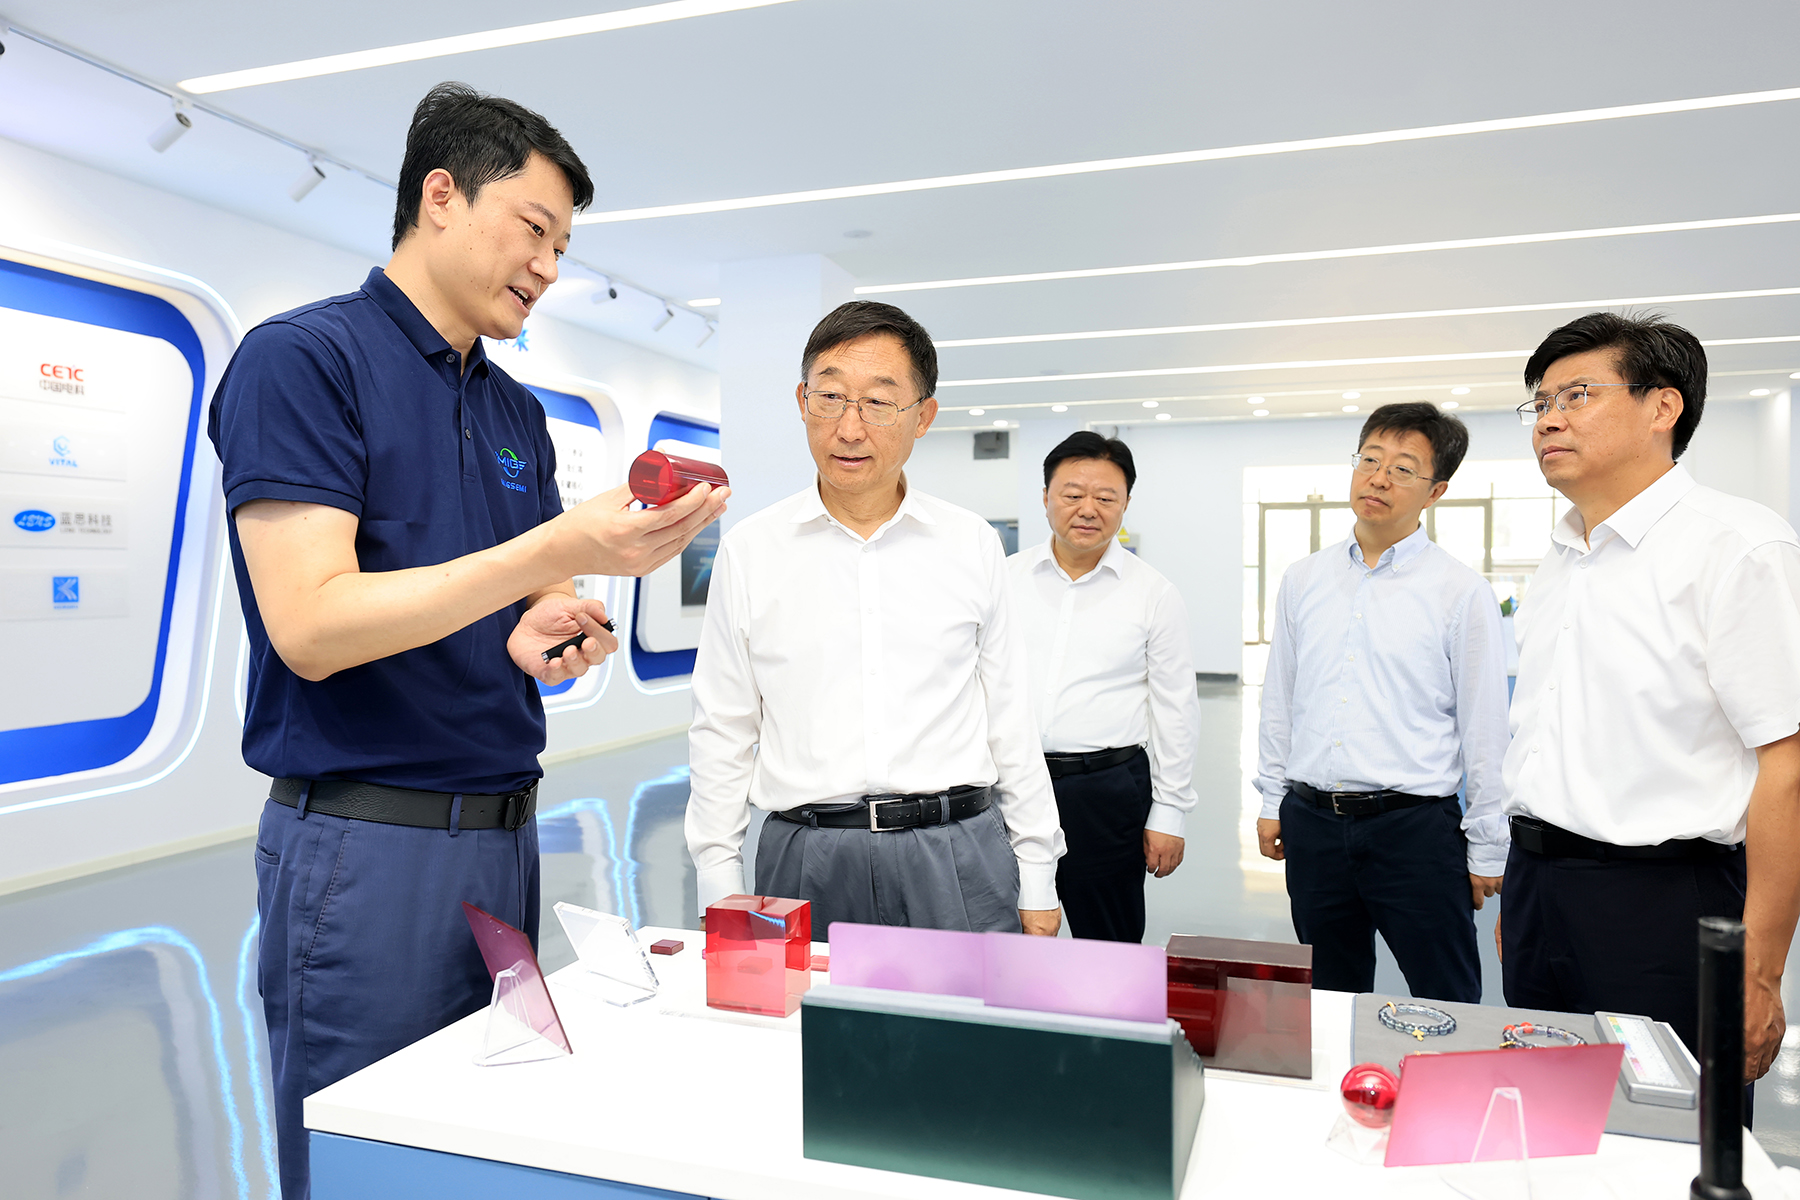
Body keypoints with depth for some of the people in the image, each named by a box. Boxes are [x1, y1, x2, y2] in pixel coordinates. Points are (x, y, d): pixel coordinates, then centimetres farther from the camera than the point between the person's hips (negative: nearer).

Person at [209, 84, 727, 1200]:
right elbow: (311, 626, -19)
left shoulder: (519, 414, 13)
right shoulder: (303, 356, -8)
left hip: (507, 829, 7)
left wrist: (549, 635, -9)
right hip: (366, 843, -6)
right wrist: (557, 550, -26)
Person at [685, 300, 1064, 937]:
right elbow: (722, 734, 7)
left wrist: (1037, 884, 9)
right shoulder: (748, 551, 3)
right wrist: (719, 892, 4)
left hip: (959, 860, 1)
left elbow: (1010, 720, 9)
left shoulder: (973, 545, 4)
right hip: (806, 861, 0)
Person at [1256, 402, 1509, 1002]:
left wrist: (1487, 850, -2)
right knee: (1328, 1003, 16)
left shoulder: (1462, 591, -5)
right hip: (1312, 821, 4)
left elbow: (1485, 730, -4)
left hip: (1416, 824, -3)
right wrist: (1273, 801, 12)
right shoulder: (1303, 580, 7)